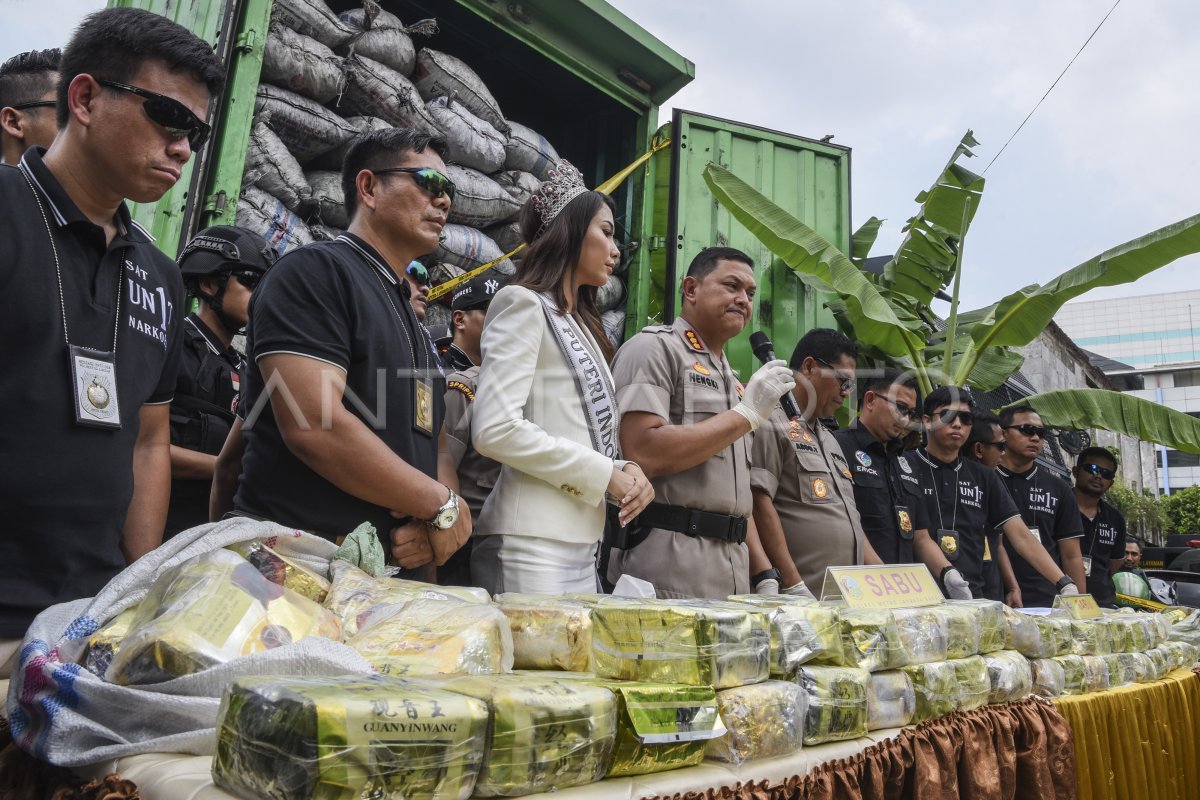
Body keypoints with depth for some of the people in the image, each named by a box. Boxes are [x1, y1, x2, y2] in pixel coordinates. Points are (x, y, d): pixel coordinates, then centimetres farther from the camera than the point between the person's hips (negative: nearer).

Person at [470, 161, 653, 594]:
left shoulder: (581, 325, 21)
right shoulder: (523, 304, -5)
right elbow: (495, 429, -17)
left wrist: (625, 470, -1)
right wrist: (604, 473, -12)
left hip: (582, 546, 8)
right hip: (532, 547, -8)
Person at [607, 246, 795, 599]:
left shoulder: (731, 380, 20)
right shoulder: (655, 348, -4)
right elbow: (642, 454, -19)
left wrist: (764, 573, 14)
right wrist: (746, 414, -13)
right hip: (668, 564, -7)